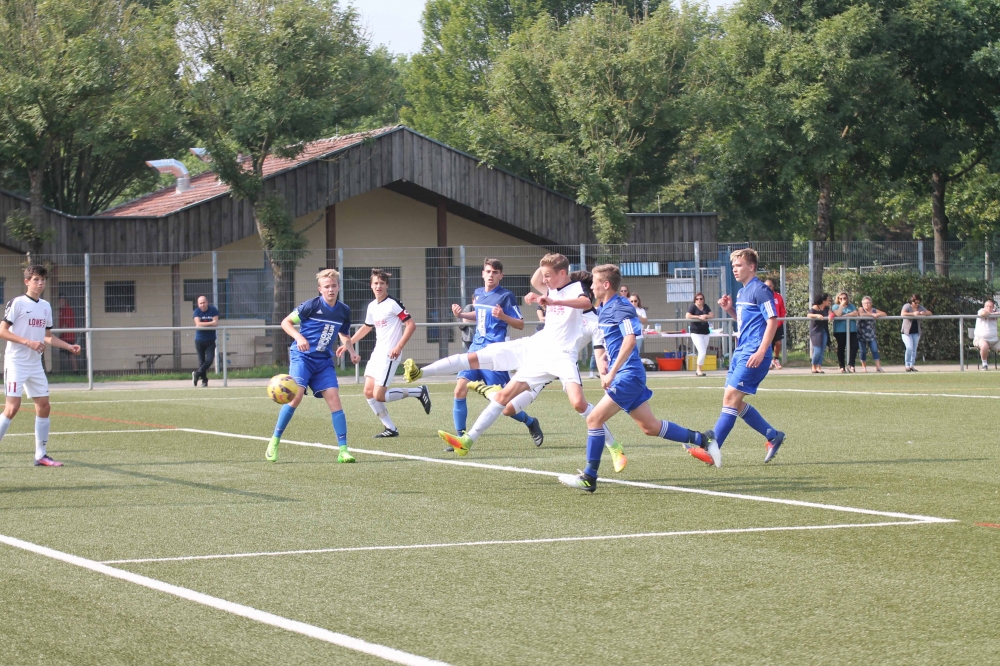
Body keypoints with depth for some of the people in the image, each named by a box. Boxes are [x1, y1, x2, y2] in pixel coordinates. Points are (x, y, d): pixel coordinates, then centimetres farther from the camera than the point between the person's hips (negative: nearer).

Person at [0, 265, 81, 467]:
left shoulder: (46, 306, 13)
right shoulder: (17, 303, -8)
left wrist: (70, 346, 10)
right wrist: (28, 342, -22)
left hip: (35, 365, 7)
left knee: (44, 406, 4)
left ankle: (41, 454, 11)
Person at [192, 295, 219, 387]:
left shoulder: (213, 310, -4)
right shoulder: (197, 311, -5)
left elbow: (216, 323, -13)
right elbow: (198, 324, -18)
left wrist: (203, 324, -18)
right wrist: (211, 323, -18)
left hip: (210, 340, 0)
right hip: (199, 340, 0)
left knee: (209, 360, -12)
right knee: (201, 361, 4)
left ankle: (197, 374, 4)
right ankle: (204, 380, 14)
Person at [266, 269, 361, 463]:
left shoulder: (344, 311, 4)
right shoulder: (312, 305, -10)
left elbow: (345, 336, 20)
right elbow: (285, 322, -4)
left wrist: (352, 352, 0)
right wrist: (299, 337, -21)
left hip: (324, 360, 4)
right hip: (302, 356, -4)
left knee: (334, 398, -8)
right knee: (297, 394, -20)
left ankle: (343, 450, -7)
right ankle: (274, 441, -5)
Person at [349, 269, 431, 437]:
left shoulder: (393, 304, -12)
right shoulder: (372, 306, 11)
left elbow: (411, 325, -16)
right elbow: (366, 328, 29)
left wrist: (399, 347, -22)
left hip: (389, 355, -8)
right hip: (376, 354, 8)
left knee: (379, 396, -12)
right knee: (369, 393, 2)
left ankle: (418, 392, 2)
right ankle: (390, 429, 11)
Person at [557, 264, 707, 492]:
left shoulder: (621, 307, -14)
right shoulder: (603, 309, 15)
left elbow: (629, 341, -26)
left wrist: (612, 373, -28)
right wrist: (605, 367, 18)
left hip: (628, 374, -10)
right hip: (622, 376, 10)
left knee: (595, 419, -13)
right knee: (650, 426, 12)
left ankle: (589, 478, -10)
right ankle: (701, 440, 21)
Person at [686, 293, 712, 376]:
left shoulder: (706, 307, 10)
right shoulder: (692, 307, -7)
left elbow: (711, 315, 6)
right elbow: (687, 316, -18)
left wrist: (705, 316, -15)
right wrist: (699, 317, -18)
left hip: (705, 332, 6)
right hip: (696, 333, -6)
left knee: (704, 353, 8)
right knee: (702, 352, -15)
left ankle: (698, 370, 18)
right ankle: (699, 370, -3)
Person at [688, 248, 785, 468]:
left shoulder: (760, 290, -10)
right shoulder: (742, 292, 18)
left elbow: (772, 321, -15)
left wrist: (761, 352, -22)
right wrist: (729, 309, 10)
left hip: (753, 355, -10)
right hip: (740, 352, 10)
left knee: (731, 397, -14)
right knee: (736, 402, 9)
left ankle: (713, 449, -17)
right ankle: (772, 436, 20)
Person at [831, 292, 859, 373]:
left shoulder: (851, 306, 15)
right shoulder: (836, 306, 8)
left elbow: (855, 313, -3)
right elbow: (838, 314, -11)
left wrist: (845, 315, -10)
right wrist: (841, 305, -9)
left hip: (852, 330, 2)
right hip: (840, 330, -2)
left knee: (854, 346, -11)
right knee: (841, 348, 0)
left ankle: (850, 365, -10)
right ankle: (842, 367, 3)